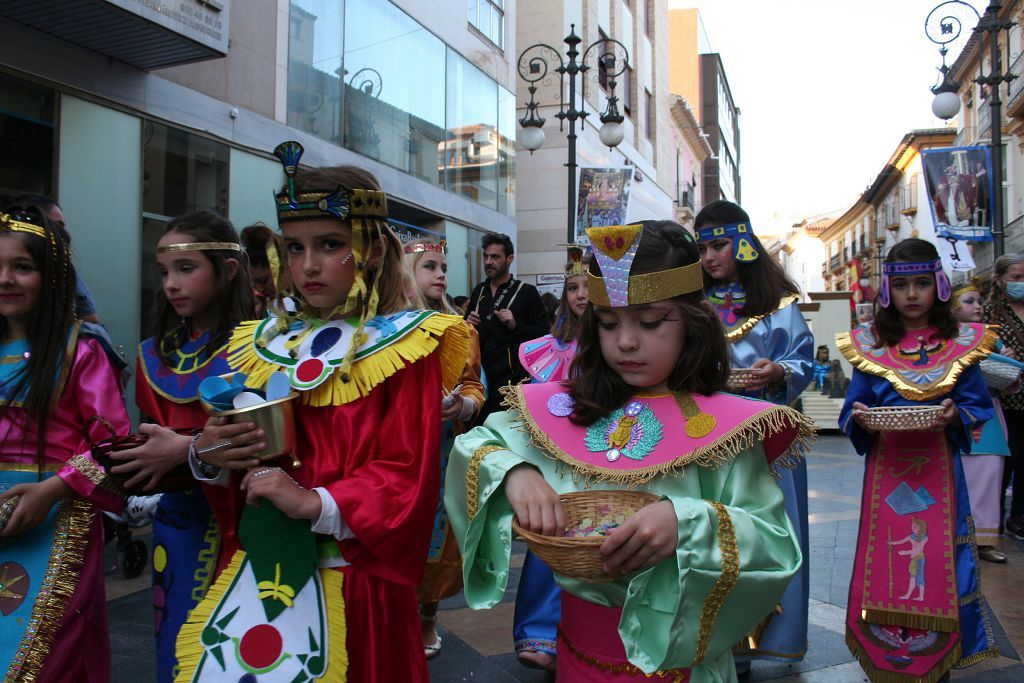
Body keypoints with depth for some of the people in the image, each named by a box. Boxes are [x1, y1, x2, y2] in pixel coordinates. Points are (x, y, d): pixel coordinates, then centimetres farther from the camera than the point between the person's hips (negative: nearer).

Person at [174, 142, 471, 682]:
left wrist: (317, 503, -23)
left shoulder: (404, 346, -7)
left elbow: (405, 478, -12)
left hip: (349, 578, -4)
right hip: (256, 569, 5)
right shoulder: (266, 343, 10)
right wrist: (207, 458, -5)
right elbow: (237, 463, 15)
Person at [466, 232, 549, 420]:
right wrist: (468, 324, 5)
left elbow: (545, 333, -6)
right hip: (480, 376, 5)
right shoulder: (478, 291, 13)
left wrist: (516, 326, -18)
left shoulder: (527, 292, -4)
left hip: (512, 379, -5)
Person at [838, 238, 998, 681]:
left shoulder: (961, 343, 4)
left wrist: (955, 416, -18)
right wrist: (860, 419, -19)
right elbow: (851, 413, 3)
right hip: (886, 470, 0)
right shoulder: (870, 344, 3)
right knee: (885, 561, 5)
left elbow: (979, 405, 2)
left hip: (938, 469, 0)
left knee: (939, 560, 4)